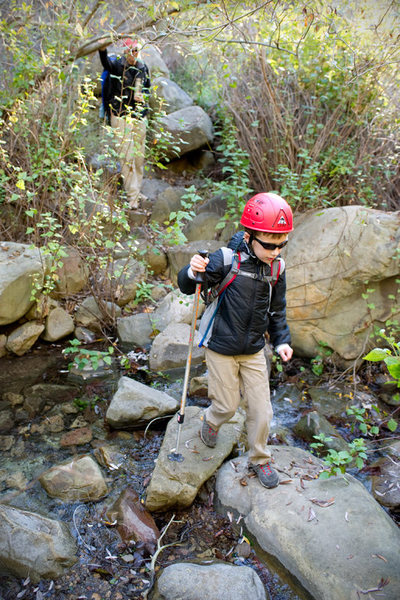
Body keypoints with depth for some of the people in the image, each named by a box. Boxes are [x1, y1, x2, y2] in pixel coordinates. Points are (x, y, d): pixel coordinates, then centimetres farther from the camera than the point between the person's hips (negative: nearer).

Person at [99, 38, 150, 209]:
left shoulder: (143, 68, 9)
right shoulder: (117, 66, -6)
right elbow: (106, 62, -27)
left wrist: (144, 96, -1)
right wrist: (102, 49, -49)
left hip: (140, 116, 5)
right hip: (121, 116, -5)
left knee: (139, 156, 10)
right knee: (127, 156, -8)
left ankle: (137, 190, 25)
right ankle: (132, 196, -2)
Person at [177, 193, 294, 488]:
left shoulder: (277, 267, -4)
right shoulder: (226, 259, -21)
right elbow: (187, 287, -15)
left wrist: (281, 340, 0)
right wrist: (193, 272, -37)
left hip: (254, 351, 5)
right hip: (222, 349, -4)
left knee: (261, 411, 10)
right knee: (227, 406, 10)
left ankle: (259, 460, 35)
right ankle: (211, 422, 47)